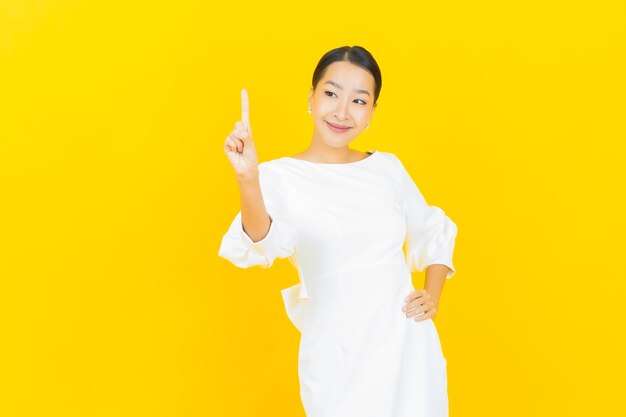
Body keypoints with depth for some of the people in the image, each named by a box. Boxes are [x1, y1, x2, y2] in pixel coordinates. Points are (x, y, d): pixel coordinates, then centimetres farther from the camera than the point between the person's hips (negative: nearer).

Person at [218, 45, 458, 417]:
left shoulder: (388, 168, 3)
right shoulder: (279, 176, -8)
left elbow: (433, 234, 17)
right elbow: (264, 242, -27)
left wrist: (433, 295, 1)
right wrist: (248, 179, -45)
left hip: (408, 345, 4)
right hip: (337, 355, -3)